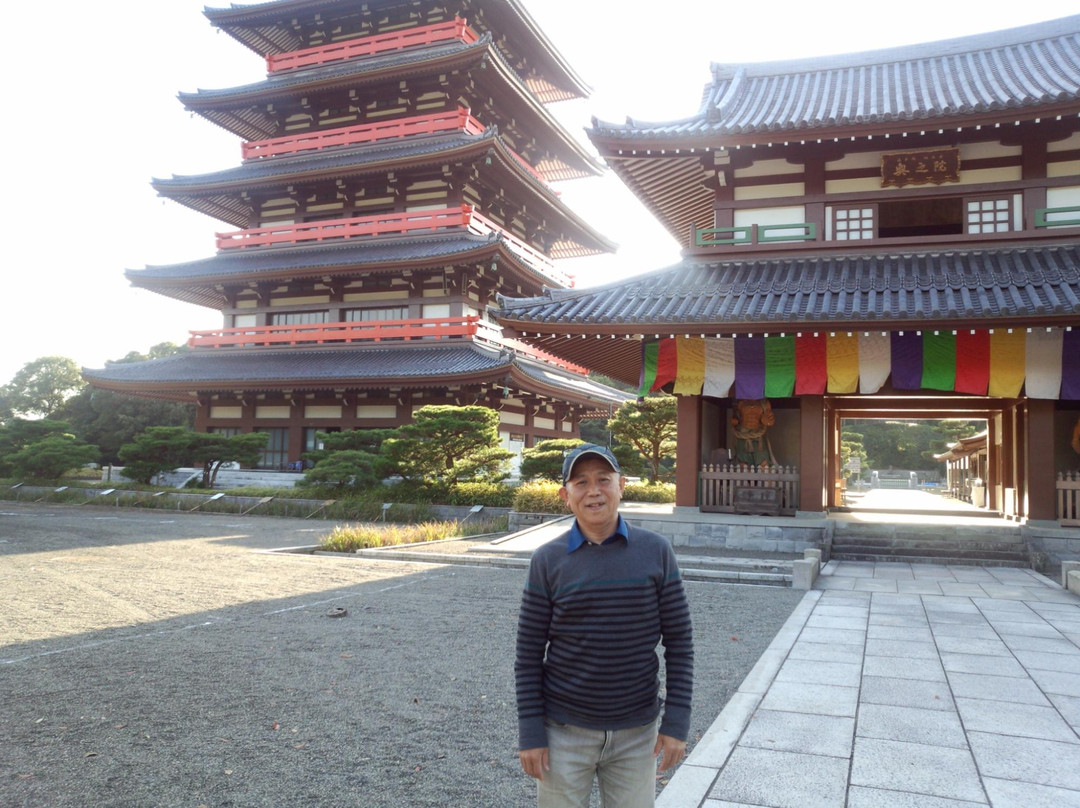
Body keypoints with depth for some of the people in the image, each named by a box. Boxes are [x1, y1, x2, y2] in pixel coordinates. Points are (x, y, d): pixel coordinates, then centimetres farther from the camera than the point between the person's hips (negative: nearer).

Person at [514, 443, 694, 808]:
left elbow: (679, 641, -1)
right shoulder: (548, 560, -6)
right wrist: (530, 733, -5)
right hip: (565, 732, 0)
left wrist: (677, 721, -5)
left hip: (636, 733, 1)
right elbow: (529, 653, -3)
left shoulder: (656, 552, -4)